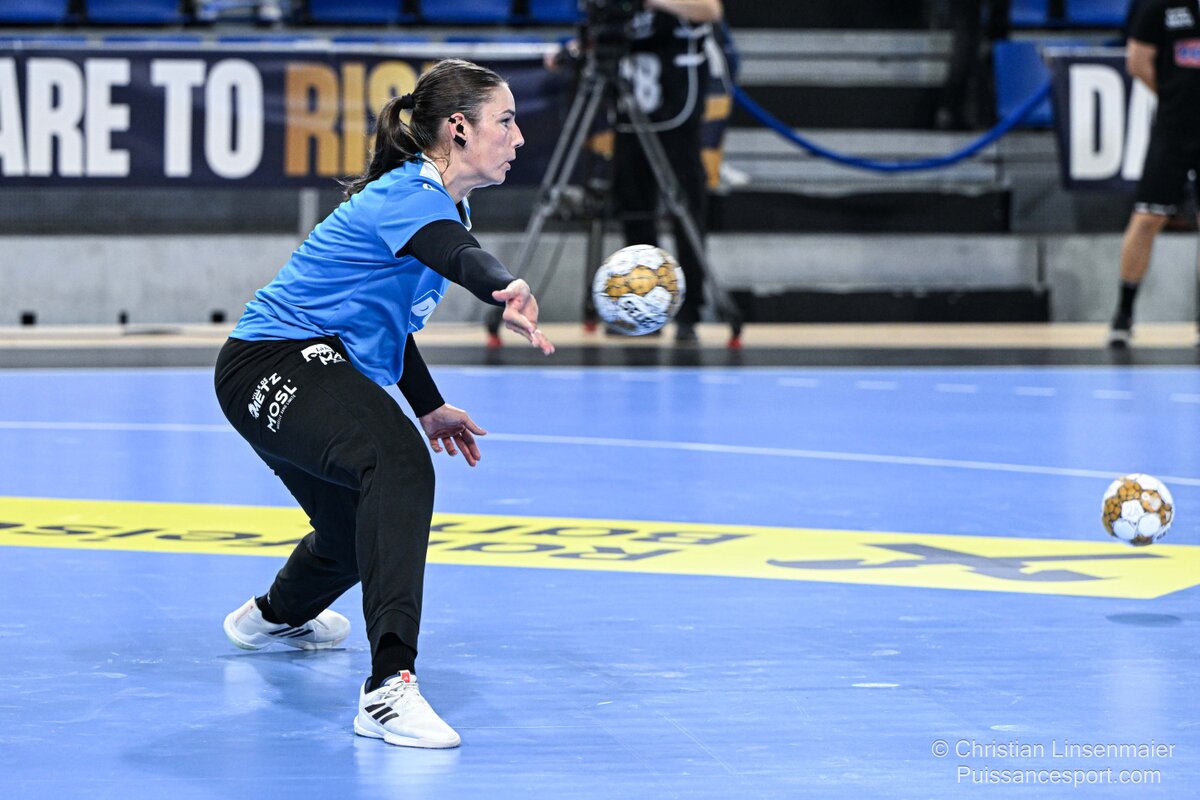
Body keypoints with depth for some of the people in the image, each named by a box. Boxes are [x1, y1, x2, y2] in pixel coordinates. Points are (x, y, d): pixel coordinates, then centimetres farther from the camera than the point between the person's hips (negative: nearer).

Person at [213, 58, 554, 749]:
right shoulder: (408, 196, -20)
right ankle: (390, 686, -48)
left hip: (324, 372, 11)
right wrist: (511, 293, -66)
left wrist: (430, 406, 30)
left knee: (362, 525, 29)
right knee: (399, 463, -37)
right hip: (273, 363, -11)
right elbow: (464, 258, -45)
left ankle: (276, 616, 64)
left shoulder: (436, 200, 13)